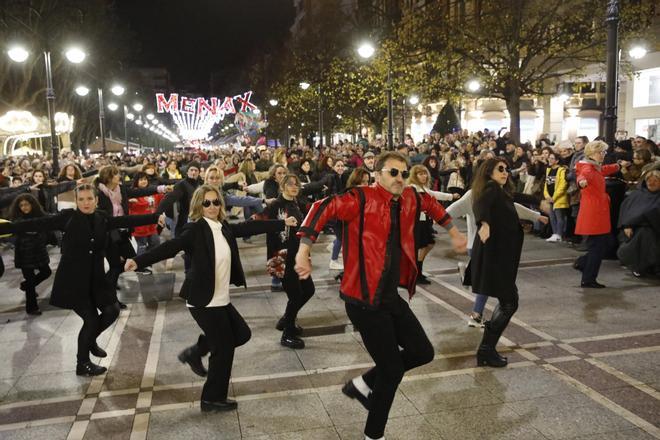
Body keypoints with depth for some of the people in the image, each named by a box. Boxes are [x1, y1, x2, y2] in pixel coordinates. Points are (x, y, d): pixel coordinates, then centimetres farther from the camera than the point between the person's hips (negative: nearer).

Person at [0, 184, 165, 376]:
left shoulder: (103, 218, 2)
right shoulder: (68, 217, -10)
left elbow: (128, 220, 2)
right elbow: (37, 224, -14)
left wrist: (155, 218, -1)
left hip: (96, 277, 5)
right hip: (72, 279, -5)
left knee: (112, 310, 0)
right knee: (91, 319, -3)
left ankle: (90, 339, 31)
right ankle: (82, 364, 20)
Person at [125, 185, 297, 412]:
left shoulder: (224, 228, 5)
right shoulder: (195, 229, -16)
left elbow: (250, 227, 13)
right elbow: (170, 247, -26)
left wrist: (283, 223, 20)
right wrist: (139, 260, -40)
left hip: (220, 299, 8)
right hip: (203, 301, -8)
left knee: (242, 334, 17)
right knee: (224, 347, 3)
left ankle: (195, 353, 31)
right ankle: (213, 398, 23)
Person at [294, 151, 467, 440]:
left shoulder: (409, 199, 7)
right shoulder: (362, 199, -16)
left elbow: (430, 204, 28)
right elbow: (323, 209, -26)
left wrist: (454, 234, 33)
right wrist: (304, 251, -34)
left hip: (391, 296, 8)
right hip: (365, 300, -8)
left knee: (422, 352, 11)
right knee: (392, 368, 1)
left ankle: (363, 384, 29)